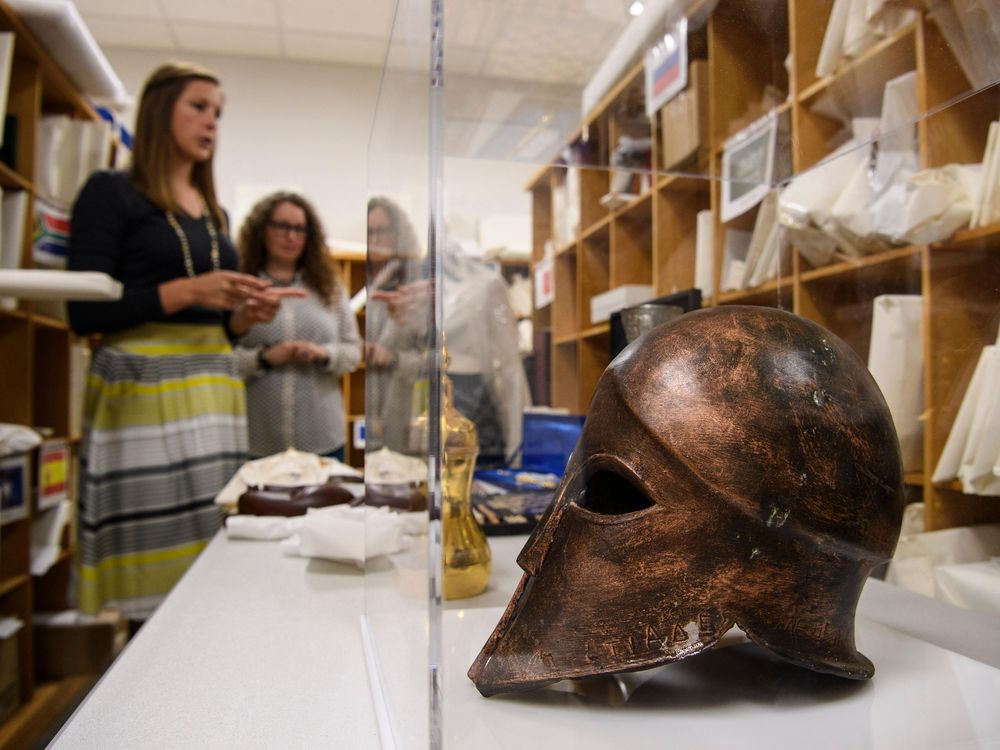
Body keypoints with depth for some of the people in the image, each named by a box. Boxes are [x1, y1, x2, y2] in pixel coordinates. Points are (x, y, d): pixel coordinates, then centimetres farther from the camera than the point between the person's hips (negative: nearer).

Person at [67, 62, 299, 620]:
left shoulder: (215, 214, 21)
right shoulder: (112, 192, 2)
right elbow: (85, 312, -8)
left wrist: (248, 314, 3)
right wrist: (187, 290, -15)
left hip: (215, 387, 6)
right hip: (144, 388, -6)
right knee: (156, 559, -6)